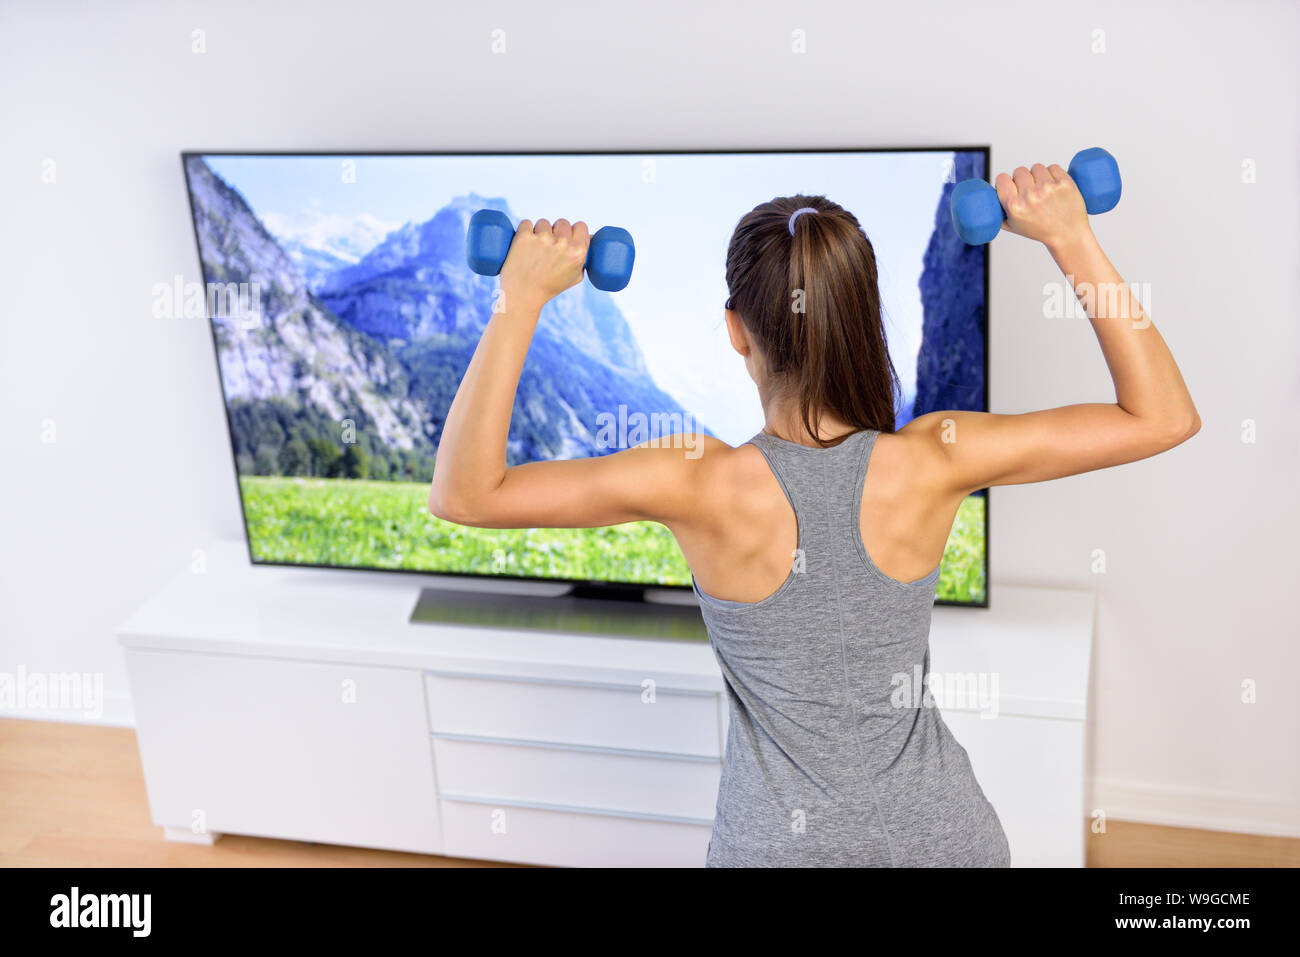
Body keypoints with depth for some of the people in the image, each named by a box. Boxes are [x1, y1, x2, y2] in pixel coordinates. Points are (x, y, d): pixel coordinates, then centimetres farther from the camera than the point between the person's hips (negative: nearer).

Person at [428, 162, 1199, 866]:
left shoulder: (708, 487, -25)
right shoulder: (930, 465, -21)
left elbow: (465, 493, -19)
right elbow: (1164, 416, -11)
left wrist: (521, 298, -20)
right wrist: (1072, 240, -13)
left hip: (781, 842, -1)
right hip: (944, 834, 2)